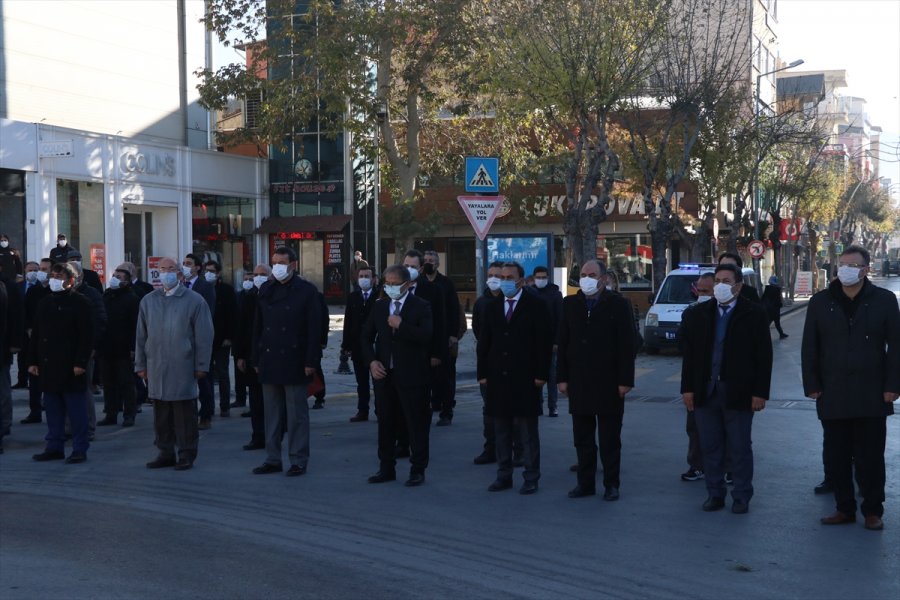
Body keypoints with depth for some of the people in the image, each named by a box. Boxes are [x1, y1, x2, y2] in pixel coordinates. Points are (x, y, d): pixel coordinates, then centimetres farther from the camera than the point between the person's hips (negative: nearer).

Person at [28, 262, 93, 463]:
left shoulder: (81, 303, -5)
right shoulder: (45, 303, 14)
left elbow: (87, 336, -11)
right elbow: (36, 334, 16)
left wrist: (81, 362, -17)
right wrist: (33, 360, 10)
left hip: (71, 368, -6)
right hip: (49, 367, 7)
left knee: (76, 411, -1)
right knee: (53, 410, 11)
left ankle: (80, 449, 4)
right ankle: (54, 447, 19)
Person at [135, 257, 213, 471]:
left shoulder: (194, 301, 1)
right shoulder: (148, 301, 13)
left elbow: (204, 336, -1)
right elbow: (141, 336, 15)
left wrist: (201, 365, -5)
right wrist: (141, 364, 10)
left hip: (183, 368, -4)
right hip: (156, 368, 4)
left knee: (185, 413, 0)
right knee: (161, 414, 9)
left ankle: (186, 455, 8)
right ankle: (165, 452, 19)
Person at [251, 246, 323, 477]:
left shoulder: (306, 291, -4)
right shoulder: (266, 290, 11)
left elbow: (315, 329, -7)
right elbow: (258, 326, 13)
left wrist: (311, 362, -12)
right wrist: (256, 359, 9)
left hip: (294, 362, -5)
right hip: (269, 362, 5)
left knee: (297, 414, 2)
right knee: (272, 413, 10)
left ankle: (298, 461, 8)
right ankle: (273, 459, 17)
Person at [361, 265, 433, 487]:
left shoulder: (421, 307, -5)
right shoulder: (379, 307, 11)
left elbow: (428, 336, -18)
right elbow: (366, 337, 14)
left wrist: (401, 325, -18)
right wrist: (371, 362, 0)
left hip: (411, 375, -5)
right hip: (384, 374, 5)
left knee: (416, 424, 1)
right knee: (385, 423, 11)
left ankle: (417, 470, 10)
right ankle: (386, 468, 21)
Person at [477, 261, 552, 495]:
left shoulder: (535, 306, -2)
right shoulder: (493, 306, 12)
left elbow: (544, 342, -6)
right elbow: (484, 342, 12)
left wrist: (541, 374, -11)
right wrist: (483, 373, 6)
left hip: (525, 378, -5)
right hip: (498, 378, 5)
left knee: (527, 431, 1)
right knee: (501, 430, 9)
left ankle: (531, 478, 8)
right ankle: (504, 476, 17)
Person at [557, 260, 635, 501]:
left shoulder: (618, 304, -3)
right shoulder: (570, 304, 8)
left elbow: (627, 344, -6)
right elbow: (563, 343, 9)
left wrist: (625, 380, -11)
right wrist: (563, 377, 4)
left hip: (608, 382, -4)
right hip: (579, 382, 4)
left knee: (609, 439, 4)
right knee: (582, 438, 8)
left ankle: (611, 484, 12)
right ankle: (585, 482, 16)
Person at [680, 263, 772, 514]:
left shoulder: (753, 313, -4)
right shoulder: (698, 314, 6)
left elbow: (764, 356, -5)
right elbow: (689, 354, 8)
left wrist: (760, 392, -10)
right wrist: (688, 388, 2)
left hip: (738, 393, -3)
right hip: (705, 391, 3)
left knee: (740, 448, 6)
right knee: (710, 447, 10)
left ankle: (742, 496, 16)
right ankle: (715, 493, 21)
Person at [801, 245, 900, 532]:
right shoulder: (820, 302, 5)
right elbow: (809, 347, 6)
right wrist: (812, 385, -1)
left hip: (871, 397, -2)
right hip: (833, 397, 2)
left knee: (870, 457, 4)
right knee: (836, 457, 7)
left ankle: (873, 511, 15)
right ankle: (844, 508, 18)